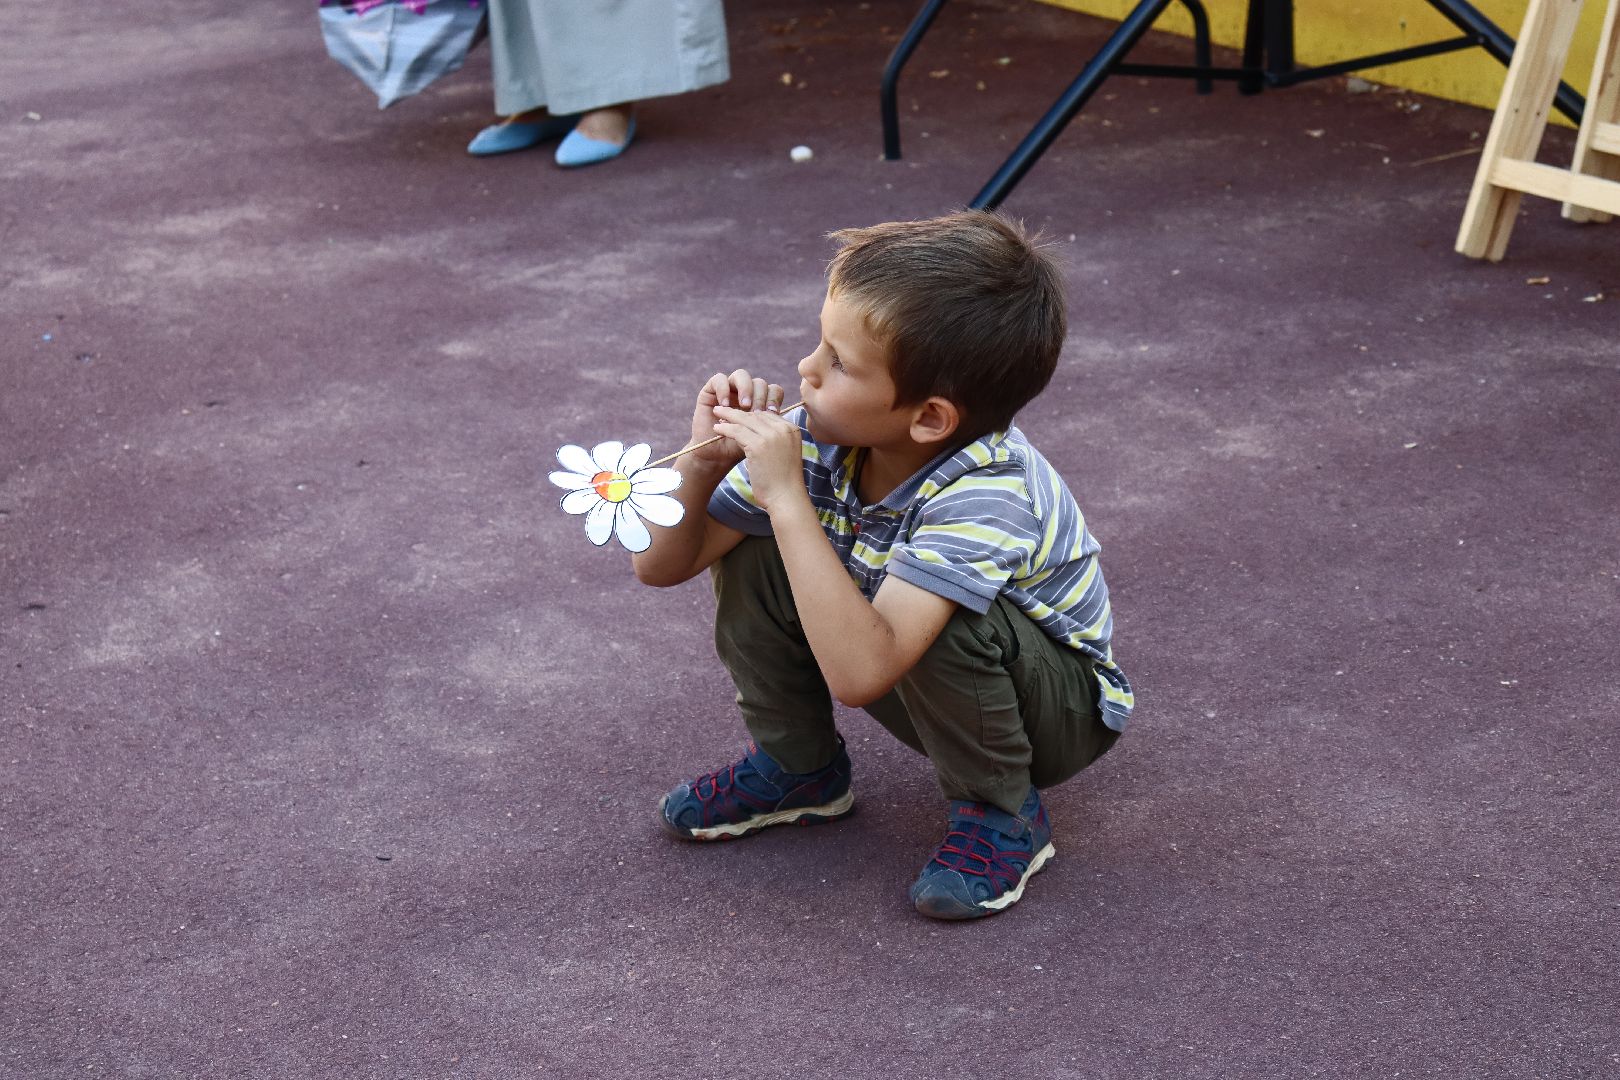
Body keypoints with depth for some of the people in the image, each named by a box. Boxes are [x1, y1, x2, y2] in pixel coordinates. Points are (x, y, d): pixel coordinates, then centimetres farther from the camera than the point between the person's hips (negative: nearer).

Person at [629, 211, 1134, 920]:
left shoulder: (984, 496, -37)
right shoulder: (819, 436, -18)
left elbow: (860, 673, -48)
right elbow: (662, 565, -10)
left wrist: (787, 498, -45)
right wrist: (703, 462, -29)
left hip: (1063, 709, -6)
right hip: (932, 690, 6)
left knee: (942, 622, -37)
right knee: (749, 555, -11)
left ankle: (1001, 812, -9)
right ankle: (799, 766, 10)